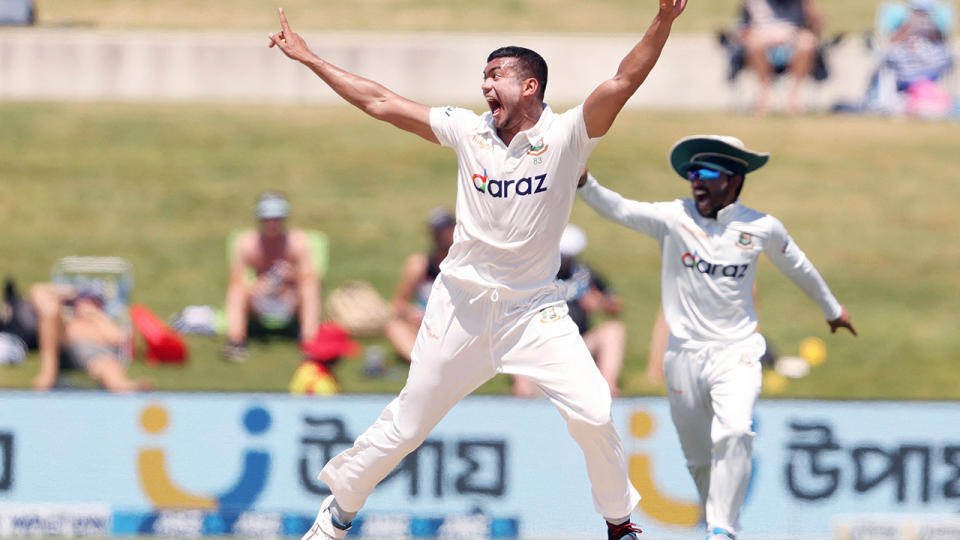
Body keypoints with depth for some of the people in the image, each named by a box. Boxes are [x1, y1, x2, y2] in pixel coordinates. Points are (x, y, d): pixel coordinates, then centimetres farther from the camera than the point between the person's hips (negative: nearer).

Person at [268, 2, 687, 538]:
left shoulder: (566, 135, -11)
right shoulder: (468, 130, -1)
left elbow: (624, 82, -25)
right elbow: (381, 103, 4)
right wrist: (310, 59, 5)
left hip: (536, 310, -2)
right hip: (462, 306, 2)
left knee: (593, 415, -16)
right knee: (406, 425, 8)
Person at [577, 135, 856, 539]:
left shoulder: (763, 229, 0)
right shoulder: (673, 218, -4)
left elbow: (798, 267, 17)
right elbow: (618, 210, -17)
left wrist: (832, 309, 32)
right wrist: (585, 183, -37)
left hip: (736, 353, -1)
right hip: (685, 355, 1)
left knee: (734, 435, -24)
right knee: (699, 458, 7)